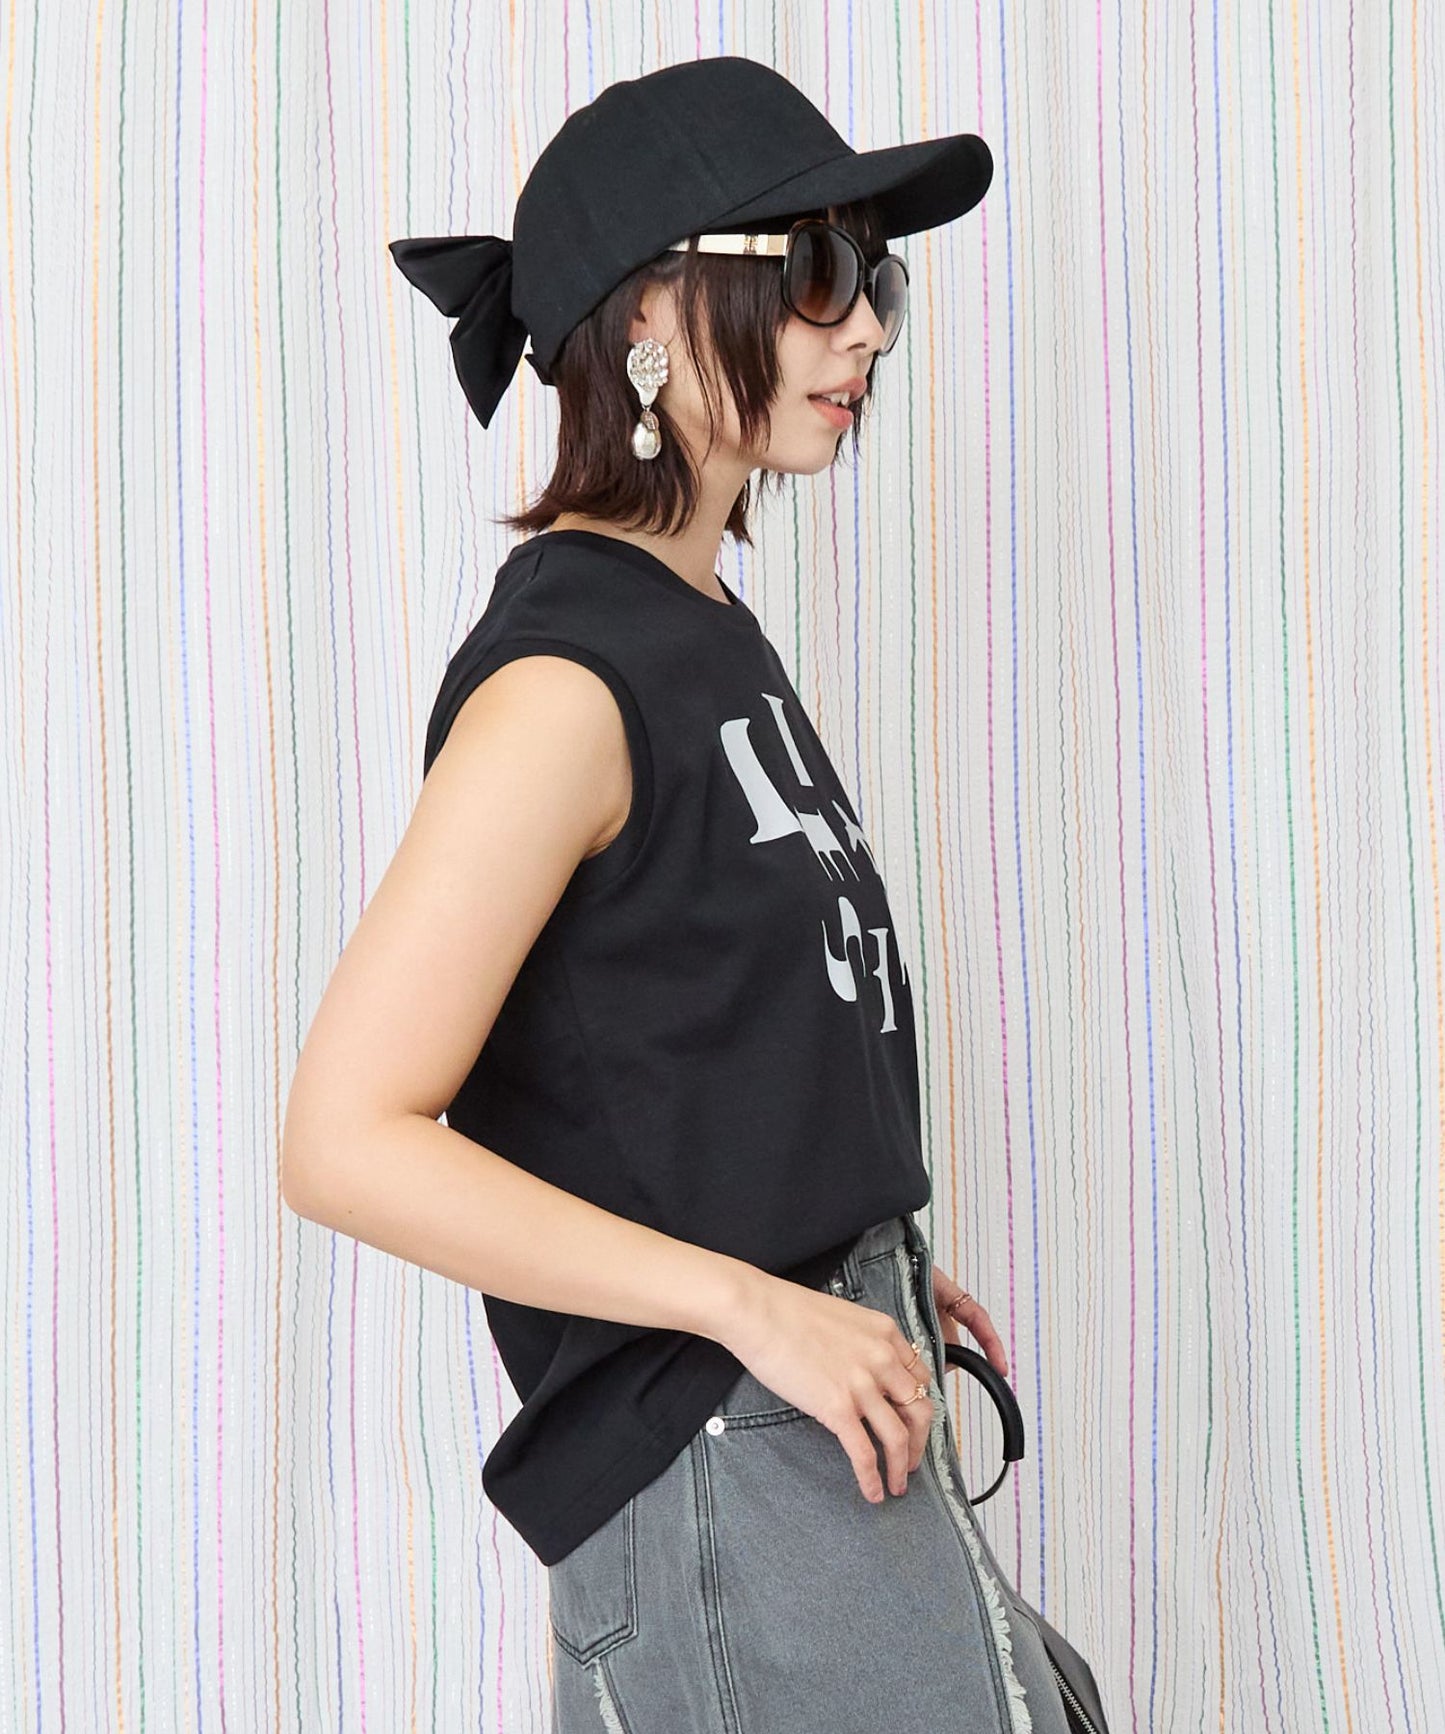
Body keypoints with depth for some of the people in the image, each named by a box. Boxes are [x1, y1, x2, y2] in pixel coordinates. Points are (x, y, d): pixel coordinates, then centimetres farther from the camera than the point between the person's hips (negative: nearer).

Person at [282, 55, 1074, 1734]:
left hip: (825, 1401, 9)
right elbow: (348, 1141, -22)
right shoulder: (568, 676, -18)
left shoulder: (710, 630, 11)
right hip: (709, 1460, -9)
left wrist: (864, 1270, 10)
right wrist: (754, 1304, -20)